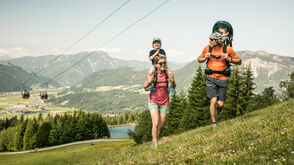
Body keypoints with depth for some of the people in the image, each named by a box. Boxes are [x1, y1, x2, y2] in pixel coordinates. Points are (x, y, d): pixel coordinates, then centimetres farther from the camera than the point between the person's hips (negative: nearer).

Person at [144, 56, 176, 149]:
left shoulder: (167, 75, -12)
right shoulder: (152, 75, -14)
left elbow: (173, 88, -3)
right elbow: (145, 88, -10)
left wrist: (172, 81, -25)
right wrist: (149, 82, -30)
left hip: (164, 103, 2)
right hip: (153, 102, -2)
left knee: (161, 125, 6)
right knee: (155, 123, -16)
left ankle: (154, 140, 31)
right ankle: (155, 145, -4)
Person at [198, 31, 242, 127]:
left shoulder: (228, 49, -5)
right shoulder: (207, 48, 0)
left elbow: (239, 61, 3)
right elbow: (199, 59, 15)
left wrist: (229, 59, -15)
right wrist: (205, 58, -8)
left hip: (223, 79, 0)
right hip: (211, 78, 0)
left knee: (220, 104, -3)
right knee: (213, 101, -13)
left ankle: (214, 116, 29)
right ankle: (214, 123, 1)